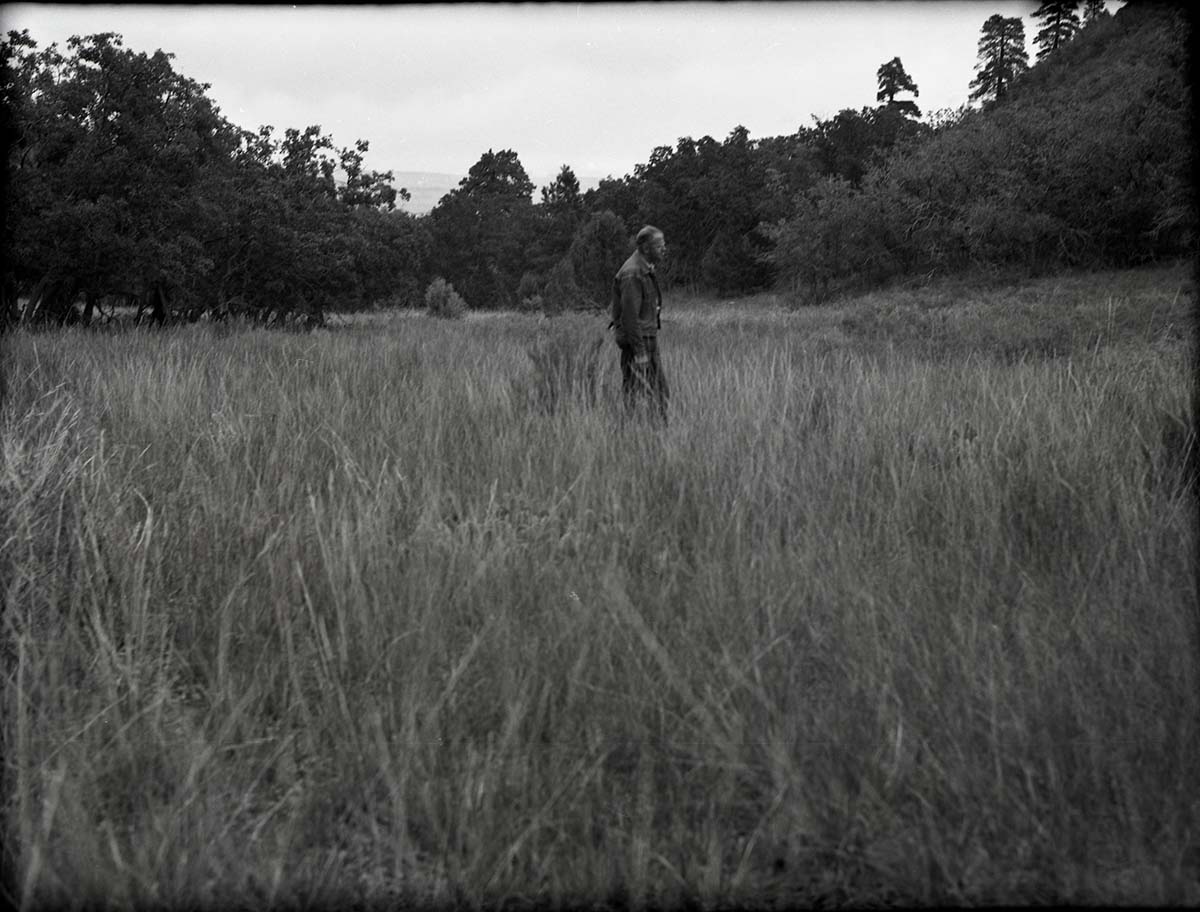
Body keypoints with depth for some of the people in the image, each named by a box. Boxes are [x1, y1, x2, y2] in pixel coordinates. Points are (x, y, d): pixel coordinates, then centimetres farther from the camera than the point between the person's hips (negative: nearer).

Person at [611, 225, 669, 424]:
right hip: (636, 340, -10)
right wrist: (639, 351, -23)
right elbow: (629, 314, -23)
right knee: (636, 395, -6)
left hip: (648, 338, 10)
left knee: (659, 392, 12)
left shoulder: (645, 270, 13)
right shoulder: (632, 274, -20)